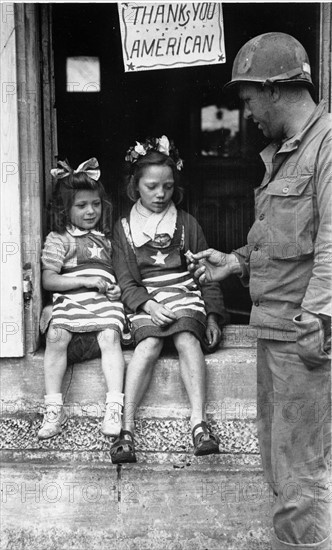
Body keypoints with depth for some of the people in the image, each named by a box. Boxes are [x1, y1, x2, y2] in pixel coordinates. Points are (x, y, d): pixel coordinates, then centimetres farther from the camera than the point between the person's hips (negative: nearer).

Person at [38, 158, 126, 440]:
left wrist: (118, 287, 5)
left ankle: (114, 407, -29)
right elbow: (48, 280, 0)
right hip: (70, 300, -1)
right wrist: (85, 281, -9)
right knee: (56, 336, -28)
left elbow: (118, 269, 28)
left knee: (110, 336, -28)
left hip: (105, 299, 2)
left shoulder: (107, 236, 22)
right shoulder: (58, 239, 9)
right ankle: (54, 408, -20)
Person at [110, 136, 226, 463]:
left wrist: (212, 316, 5)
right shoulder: (124, 228, 10)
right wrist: (150, 305, -16)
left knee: (187, 339, -30)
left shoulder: (187, 224, 13)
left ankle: (198, 422, -35)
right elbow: (126, 280, 3)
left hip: (184, 293, 1)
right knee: (149, 344, -29)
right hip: (144, 300, -1)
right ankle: (126, 428, -32)